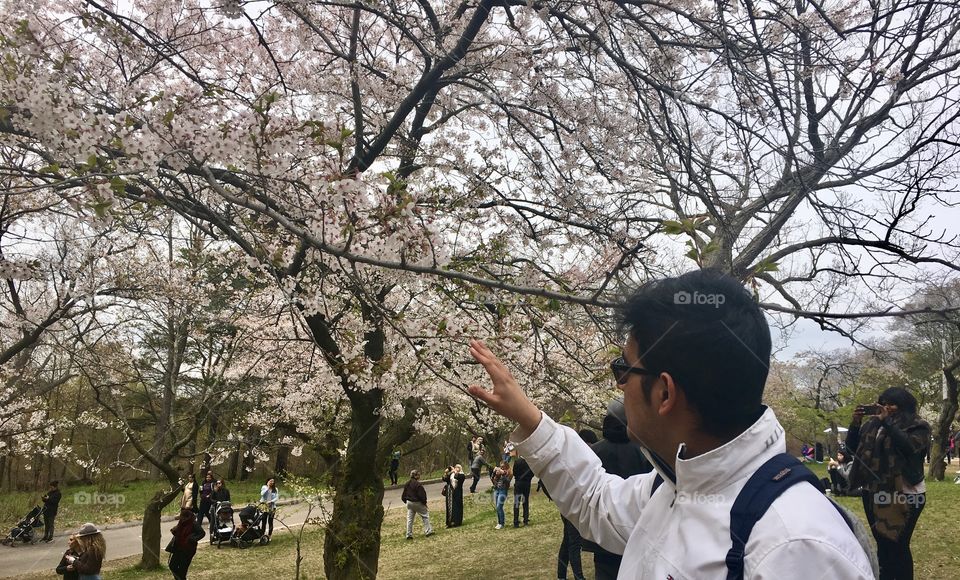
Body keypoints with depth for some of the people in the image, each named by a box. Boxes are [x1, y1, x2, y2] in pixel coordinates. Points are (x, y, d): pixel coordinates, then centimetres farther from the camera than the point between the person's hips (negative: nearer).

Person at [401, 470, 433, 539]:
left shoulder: (407, 484, 2)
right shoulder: (418, 484, -19)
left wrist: (406, 501, 20)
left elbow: (403, 495, 7)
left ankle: (409, 534, 11)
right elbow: (422, 495, -19)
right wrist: (424, 502, -4)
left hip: (409, 503, 6)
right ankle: (428, 531, 9)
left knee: (409, 518, 11)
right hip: (417, 503, -6)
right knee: (425, 515, 9)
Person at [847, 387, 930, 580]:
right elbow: (852, 446, 9)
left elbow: (910, 446, -21)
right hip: (873, 493, 5)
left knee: (898, 545, -4)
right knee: (882, 544, 14)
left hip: (904, 495, -5)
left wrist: (887, 422, -22)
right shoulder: (873, 425, 11)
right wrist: (855, 423, -6)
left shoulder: (918, 427, -3)